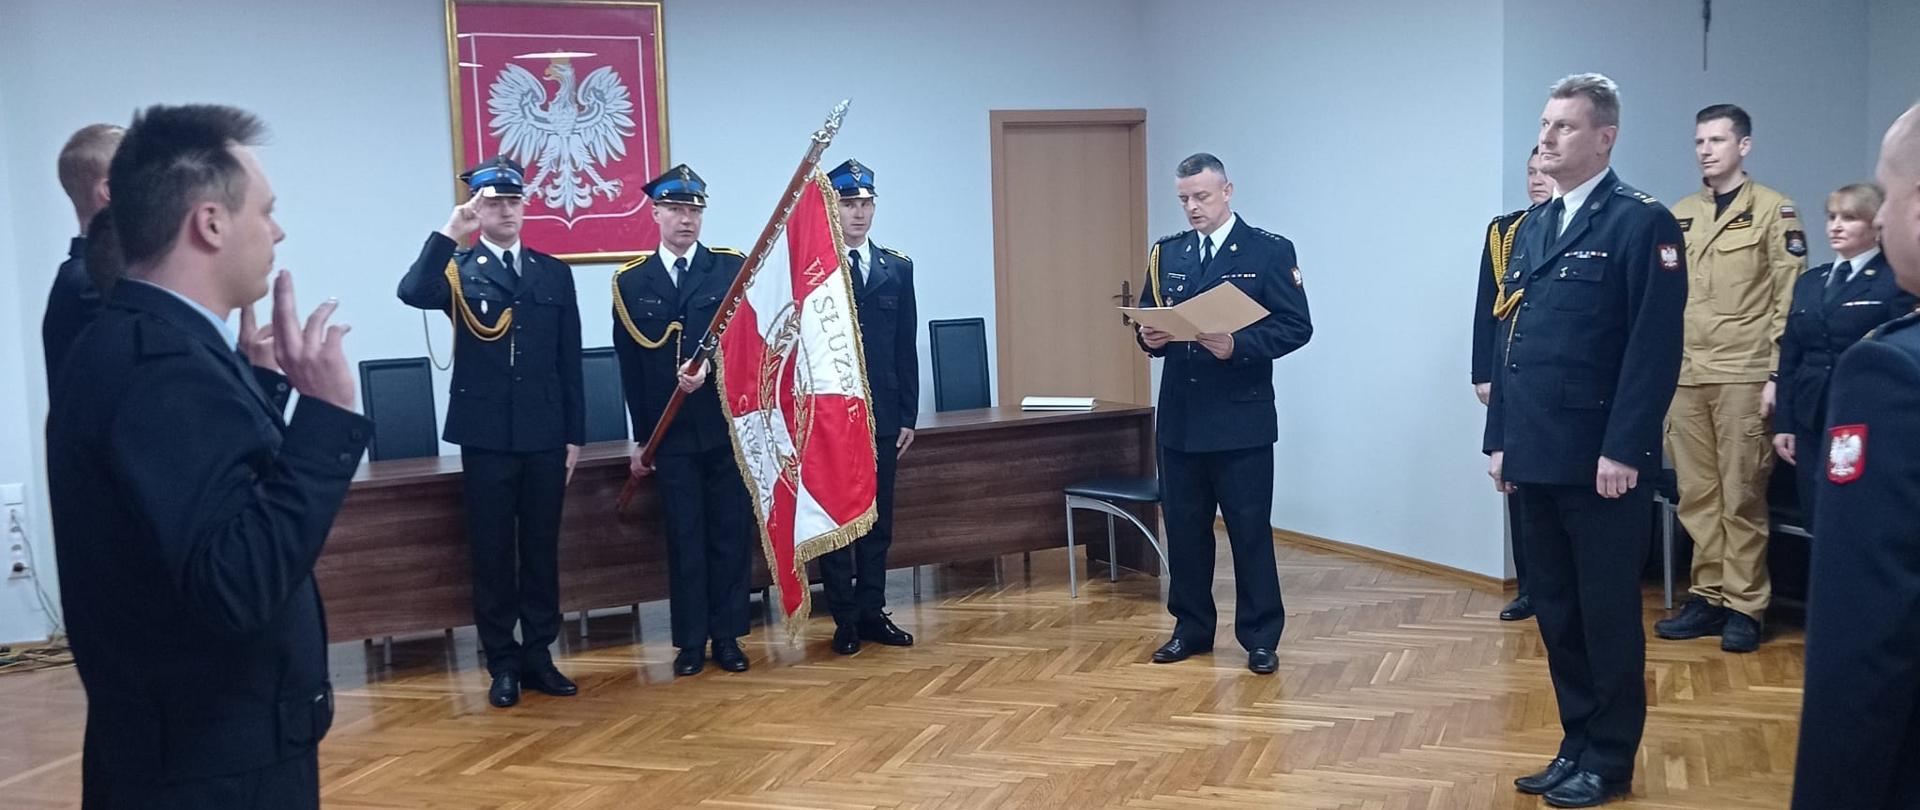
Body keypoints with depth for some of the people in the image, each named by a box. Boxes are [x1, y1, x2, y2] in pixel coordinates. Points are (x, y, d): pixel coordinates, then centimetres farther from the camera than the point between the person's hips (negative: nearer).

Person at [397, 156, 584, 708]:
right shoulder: (457, 269, 2)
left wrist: (574, 435, 7)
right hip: (486, 436, -2)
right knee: (492, 554, 5)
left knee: (542, 551, 9)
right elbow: (412, 294, -22)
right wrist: (450, 235, -25)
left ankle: (539, 656, 20)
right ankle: (503, 664, 14)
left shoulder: (554, 273, 10)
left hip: (545, 436, 3)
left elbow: (570, 363, 9)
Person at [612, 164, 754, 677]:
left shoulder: (732, 267, 2)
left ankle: (727, 635, 17)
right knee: (684, 538, 5)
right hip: (671, 434, 0)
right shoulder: (630, 282, 5)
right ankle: (691, 640, 15)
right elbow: (630, 367, 6)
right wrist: (640, 438, 5)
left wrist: (707, 365, -30)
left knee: (730, 533, 6)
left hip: (727, 426, 0)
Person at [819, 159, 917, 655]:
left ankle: (872, 612, 19)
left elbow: (906, 349, 8)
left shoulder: (897, 268, 9)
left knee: (879, 519, 9)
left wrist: (908, 416, 5)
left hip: (882, 415, 4)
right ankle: (845, 620, 13)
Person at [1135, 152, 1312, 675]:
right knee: (1184, 528, 11)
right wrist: (1150, 337, -9)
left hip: (1241, 420, -4)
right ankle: (1191, 629, 25)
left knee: (1250, 531, 2)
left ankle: (1260, 638, 13)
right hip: (1180, 418, 5)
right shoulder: (1166, 253, 11)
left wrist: (1237, 346, -22)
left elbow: (1296, 327, -8)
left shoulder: (1270, 251, -3)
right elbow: (1149, 321, 15)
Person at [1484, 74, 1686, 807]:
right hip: (1539, 456, 7)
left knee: (1608, 614, 4)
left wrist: (1623, 450, -19)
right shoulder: (1532, 228, 14)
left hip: (1601, 460, -7)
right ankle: (1578, 743, 25)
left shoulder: (1642, 223, -7)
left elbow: (1656, 347, -14)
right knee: (1556, 611, 13)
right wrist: (1501, 437, 12)